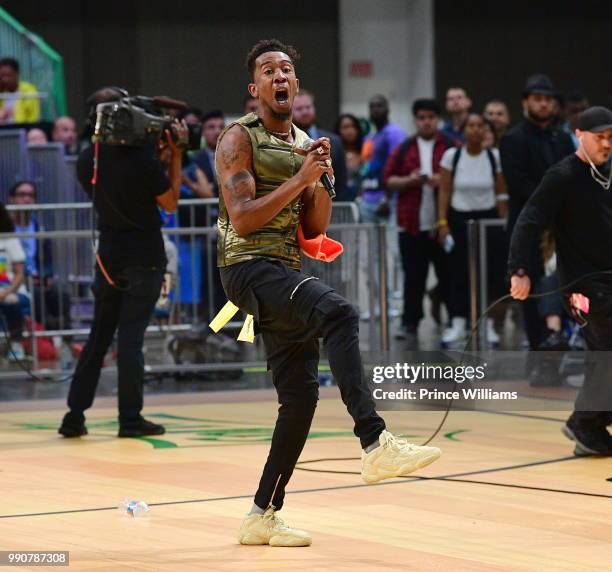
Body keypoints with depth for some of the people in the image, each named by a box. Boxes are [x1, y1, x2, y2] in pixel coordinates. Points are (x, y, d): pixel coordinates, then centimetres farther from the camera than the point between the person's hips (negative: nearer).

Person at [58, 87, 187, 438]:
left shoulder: (87, 162, 1)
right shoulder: (142, 159, -16)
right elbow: (170, 202, -5)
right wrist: (175, 155, -1)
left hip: (108, 258, 5)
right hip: (144, 260, -5)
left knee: (98, 337, 12)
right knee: (131, 337, -4)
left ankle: (75, 415, 10)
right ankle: (130, 419, -2)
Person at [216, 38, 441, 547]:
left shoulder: (303, 142, 17)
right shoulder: (240, 138, -5)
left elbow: (315, 229, 15)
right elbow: (241, 219, -16)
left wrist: (322, 180, -2)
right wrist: (299, 179, -17)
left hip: (287, 271, 9)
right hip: (248, 267, -9)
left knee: (301, 395, 5)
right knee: (340, 314, -33)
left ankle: (263, 516, 14)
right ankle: (375, 444, -42)